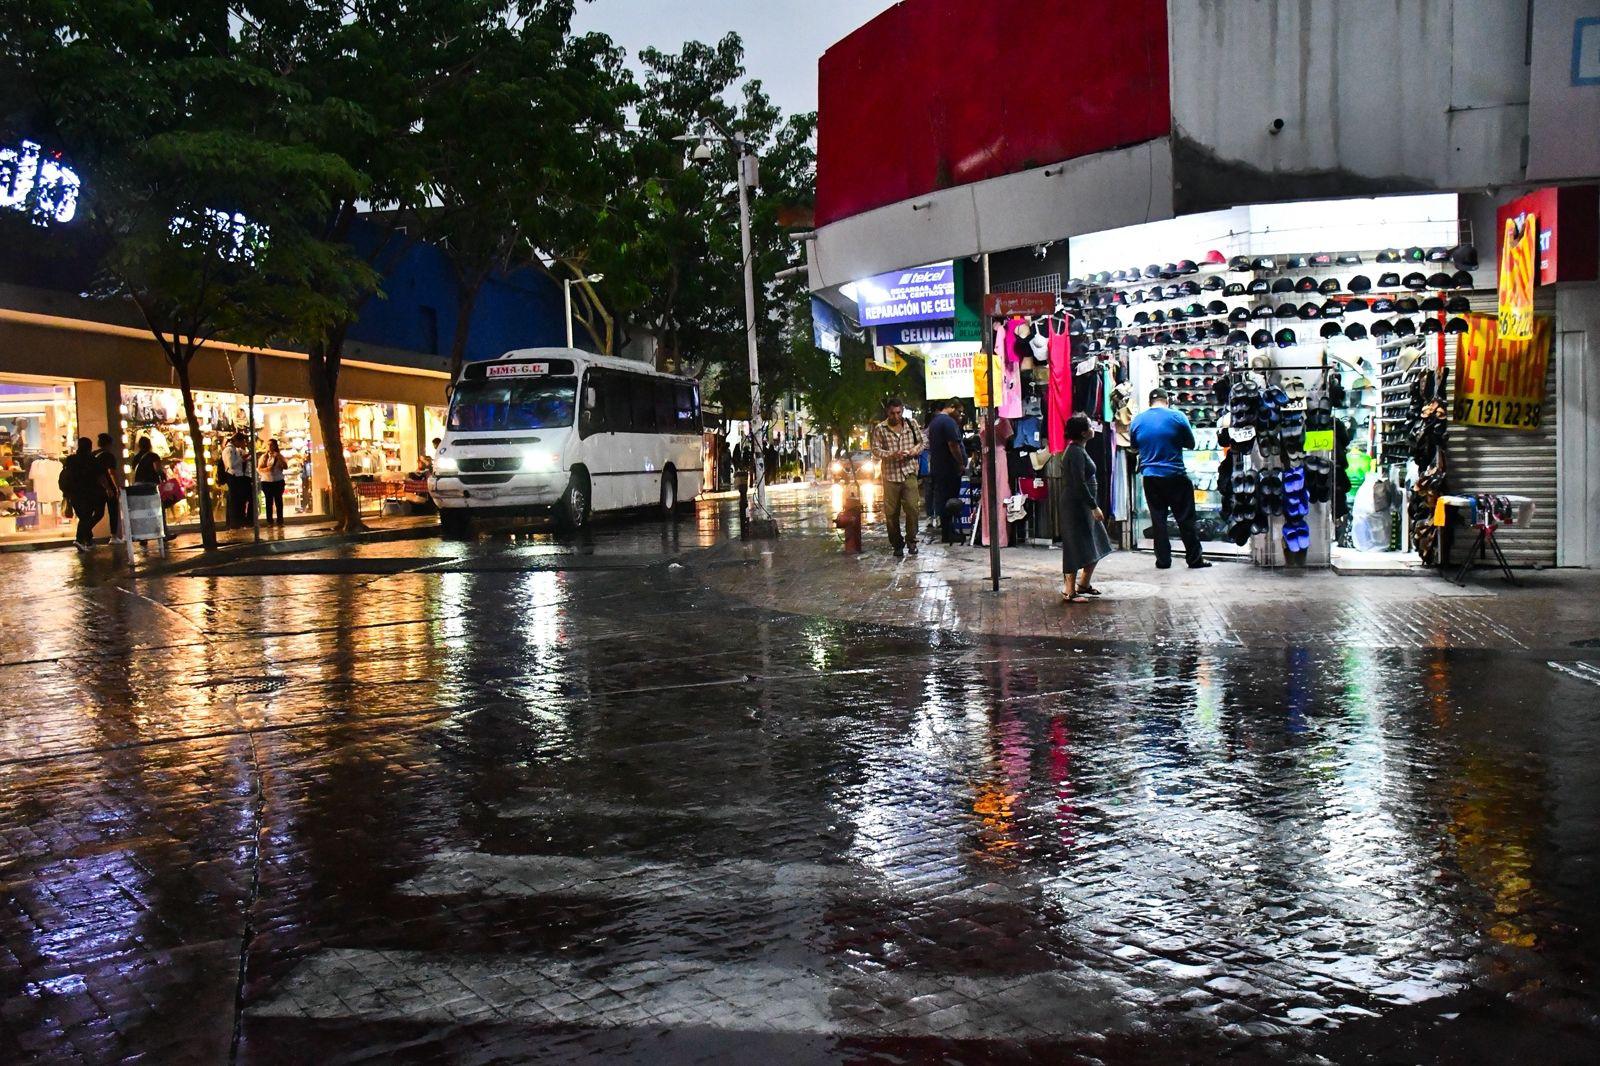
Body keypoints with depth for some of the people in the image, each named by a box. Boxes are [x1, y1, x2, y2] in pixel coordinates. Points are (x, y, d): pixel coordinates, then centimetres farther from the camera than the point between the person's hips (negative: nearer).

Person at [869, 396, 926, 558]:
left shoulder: (911, 424, 7)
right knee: (891, 512, 2)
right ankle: (897, 544, 15)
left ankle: (911, 540, 8)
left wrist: (916, 449, -6)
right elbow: (875, 450, -1)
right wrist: (892, 455, -17)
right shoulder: (880, 429, 1)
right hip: (890, 474, 0)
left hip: (909, 473, 0)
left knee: (912, 507, -10)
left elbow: (924, 441, 16)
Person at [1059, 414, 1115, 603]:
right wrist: (1094, 507, -20)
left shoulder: (1078, 450, 14)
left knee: (1095, 548, 17)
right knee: (1076, 549, -6)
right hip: (1075, 507, -11)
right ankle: (1069, 591, -1)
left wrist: (1093, 506, 22)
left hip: (1083, 507, 11)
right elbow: (1079, 484, -23)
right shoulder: (1076, 452, -19)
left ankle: (1084, 584, 28)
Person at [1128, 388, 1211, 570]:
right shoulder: (1177, 417, -7)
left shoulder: (1137, 421, 1)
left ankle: (1163, 560, 10)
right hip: (1176, 476, -2)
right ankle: (1195, 559, 9)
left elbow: (1134, 447, 14)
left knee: (1158, 520, 9)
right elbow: (1191, 444, 2)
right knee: (1186, 519, 5)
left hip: (1150, 477, 2)